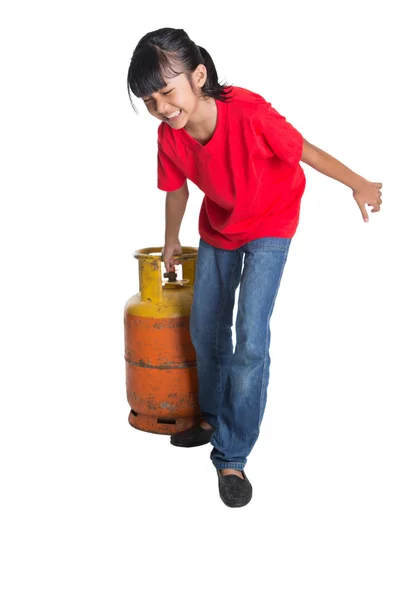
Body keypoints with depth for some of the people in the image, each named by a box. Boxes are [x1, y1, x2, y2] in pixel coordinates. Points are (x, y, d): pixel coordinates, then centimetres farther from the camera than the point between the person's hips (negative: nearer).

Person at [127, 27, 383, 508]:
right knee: (205, 329, 13)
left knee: (251, 339, -13)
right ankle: (213, 417, 39)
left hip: (269, 223, -5)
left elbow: (304, 150, -20)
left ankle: (232, 456, -1)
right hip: (217, 227, 5)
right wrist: (171, 242, 16)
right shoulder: (169, 136, -20)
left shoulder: (249, 113, -36)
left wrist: (358, 185, -6)